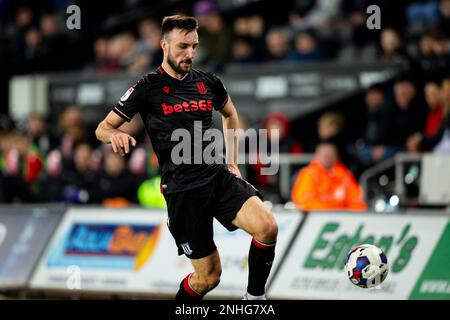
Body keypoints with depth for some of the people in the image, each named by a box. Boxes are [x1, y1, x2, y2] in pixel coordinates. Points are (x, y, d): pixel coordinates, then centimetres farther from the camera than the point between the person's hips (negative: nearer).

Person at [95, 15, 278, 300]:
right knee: (208, 277, -4)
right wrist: (115, 134, -23)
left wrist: (232, 161, 21)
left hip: (220, 175, 4)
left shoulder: (208, 82, 9)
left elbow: (230, 115, 31)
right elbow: (102, 128, 1)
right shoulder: (148, 88, -3)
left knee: (268, 228, -23)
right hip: (182, 189, -4)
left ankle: (254, 297, -3)